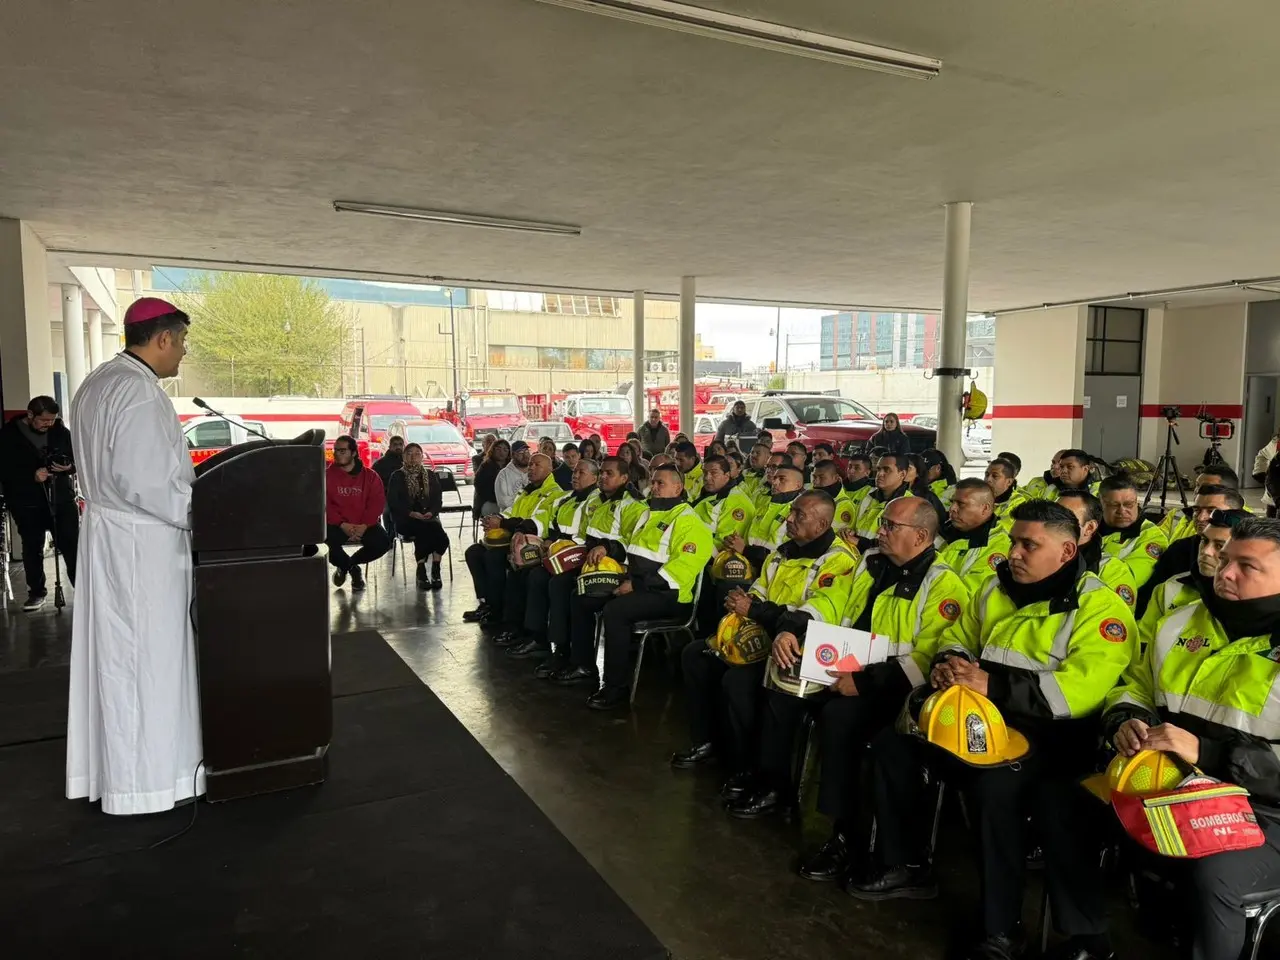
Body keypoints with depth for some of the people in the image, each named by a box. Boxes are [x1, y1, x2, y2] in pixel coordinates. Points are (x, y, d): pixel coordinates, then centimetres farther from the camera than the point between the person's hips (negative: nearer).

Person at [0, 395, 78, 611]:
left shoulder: (61, 431, 1)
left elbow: (78, 457, 10)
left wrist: (70, 467, -13)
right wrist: (32, 476, -24)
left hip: (62, 498, 1)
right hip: (27, 504, -1)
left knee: (72, 545, 2)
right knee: (32, 548, 11)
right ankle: (36, 592, 24)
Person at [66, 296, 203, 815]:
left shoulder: (97, 382, 12)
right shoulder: (138, 391, -20)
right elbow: (145, 482, -25)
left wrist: (191, 489, 14)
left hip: (108, 530, 10)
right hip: (140, 542, -10)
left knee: (114, 653, 17)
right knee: (145, 657, 1)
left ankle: (110, 765, 30)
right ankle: (143, 779, 13)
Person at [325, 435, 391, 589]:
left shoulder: (370, 476, 5)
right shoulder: (327, 475, 3)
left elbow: (377, 503, -3)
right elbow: (324, 504, -5)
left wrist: (364, 525, -18)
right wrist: (342, 525, -18)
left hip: (364, 526, 1)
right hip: (337, 525, -1)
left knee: (383, 542, -25)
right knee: (325, 542, -31)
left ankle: (346, 565, 6)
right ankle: (352, 568, 4)